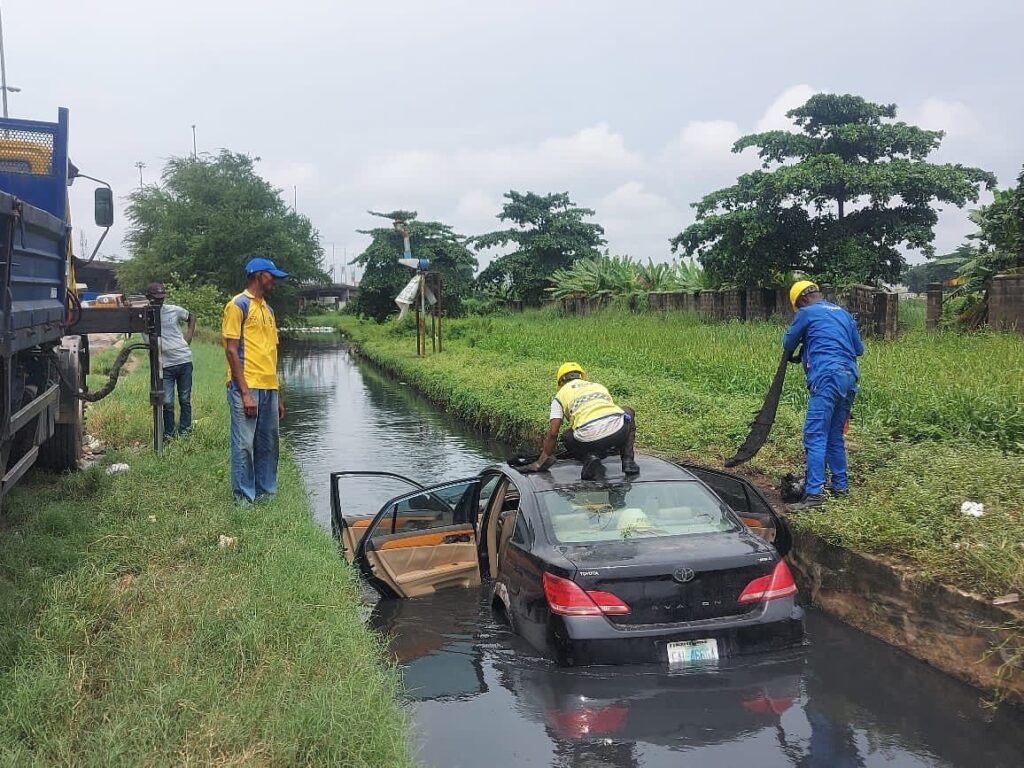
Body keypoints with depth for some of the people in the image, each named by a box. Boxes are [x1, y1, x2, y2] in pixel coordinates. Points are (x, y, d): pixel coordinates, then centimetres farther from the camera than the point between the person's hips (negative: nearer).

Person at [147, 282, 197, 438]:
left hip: (184, 361, 2)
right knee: (167, 403, -2)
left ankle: (184, 432, 20)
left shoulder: (174, 310, 3)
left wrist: (189, 334, 9)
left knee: (185, 400, 9)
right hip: (165, 365, -2)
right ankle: (169, 434, 12)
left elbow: (191, 317, 21)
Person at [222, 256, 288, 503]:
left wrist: (278, 394, 18)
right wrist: (245, 393, -16)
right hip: (246, 387, -8)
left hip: (269, 388, 8)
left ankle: (266, 494, 19)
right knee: (244, 445, -4)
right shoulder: (238, 305, -4)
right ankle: (244, 499, 2)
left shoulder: (268, 309, 19)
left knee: (268, 445, 10)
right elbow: (231, 350, -10)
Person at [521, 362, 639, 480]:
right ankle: (628, 460, 22)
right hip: (619, 431, 3)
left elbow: (552, 433, 11)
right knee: (628, 413, 37)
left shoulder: (560, 395, 20)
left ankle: (589, 457, 1)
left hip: (590, 438, -2)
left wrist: (542, 461, 22)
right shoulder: (599, 386, 32)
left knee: (568, 439, 33)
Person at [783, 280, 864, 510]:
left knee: (815, 436, -12)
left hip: (827, 377, -7)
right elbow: (859, 349, 25)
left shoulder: (807, 313, 4)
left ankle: (814, 493, -20)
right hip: (850, 378, 8)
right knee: (835, 435, 18)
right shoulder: (843, 313, 22)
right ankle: (840, 485, 23)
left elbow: (788, 344, 14)